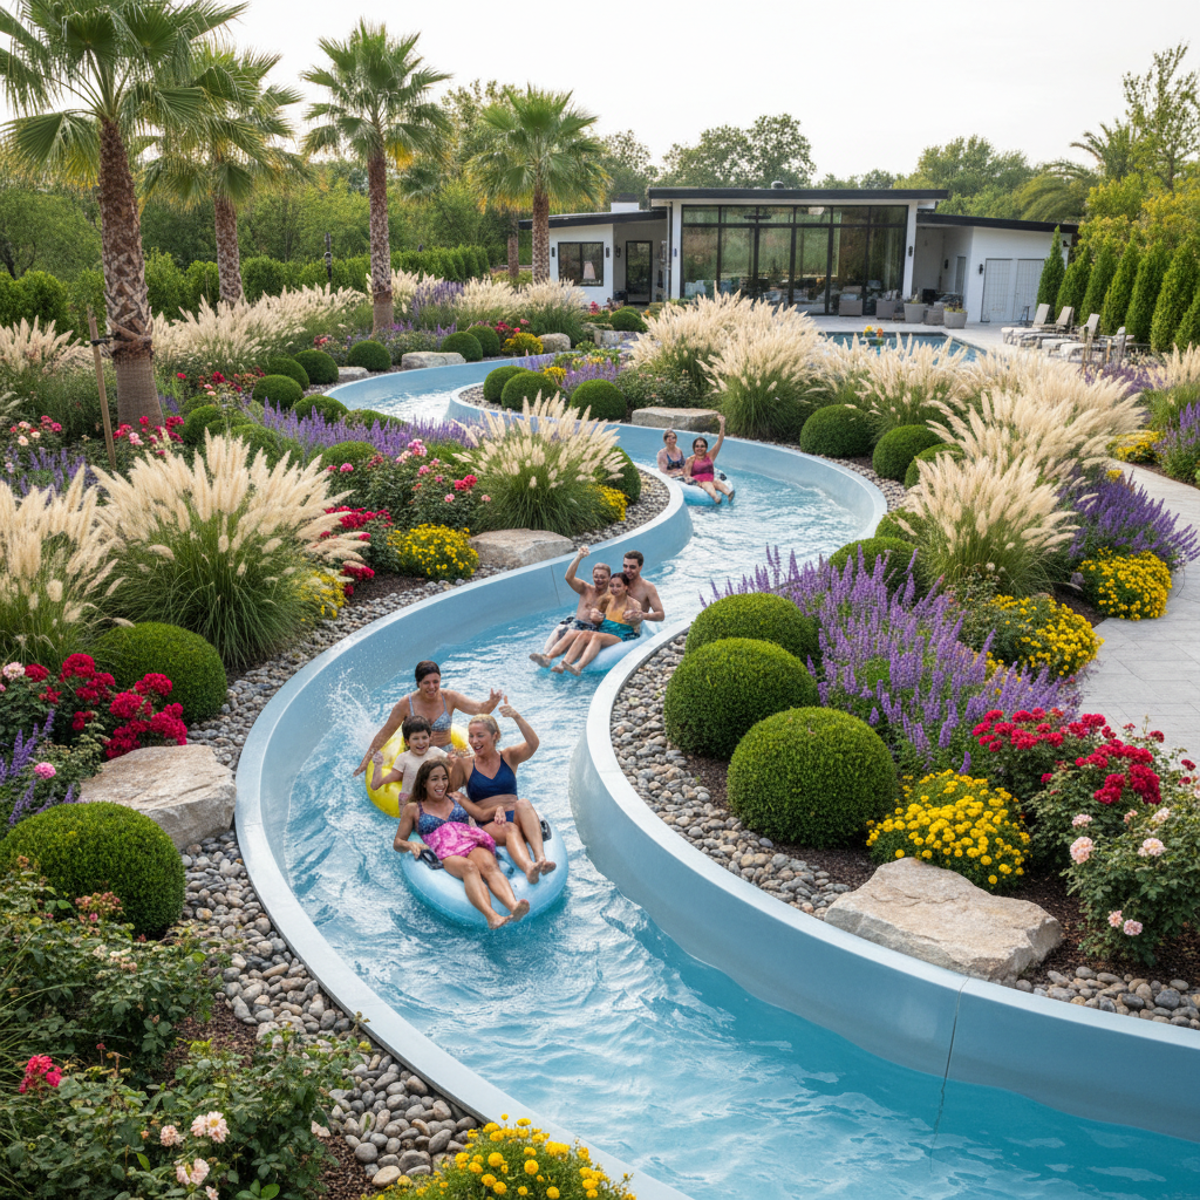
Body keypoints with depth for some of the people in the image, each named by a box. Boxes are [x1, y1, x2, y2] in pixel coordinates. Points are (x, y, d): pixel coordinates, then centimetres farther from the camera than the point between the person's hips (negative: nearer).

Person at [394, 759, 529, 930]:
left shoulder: (456, 800, 31)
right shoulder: (413, 809, 23)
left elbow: (483, 815, 27)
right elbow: (397, 843, 19)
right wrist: (410, 845, -3)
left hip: (473, 845, 3)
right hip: (446, 855, -3)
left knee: (489, 866, -35)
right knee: (468, 867, -40)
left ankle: (513, 905, -64)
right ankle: (491, 916, -66)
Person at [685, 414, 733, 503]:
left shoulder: (710, 456, 21)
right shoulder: (691, 460, 14)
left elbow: (720, 441, 16)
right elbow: (686, 475, 5)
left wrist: (722, 424, 9)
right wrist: (695, 481, -17)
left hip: (711, 480, 3)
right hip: (697, 481, -3)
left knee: (717, 482, -33)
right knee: (707, 483, -37)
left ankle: (729, 494, -66)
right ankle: (715, 497, -73)